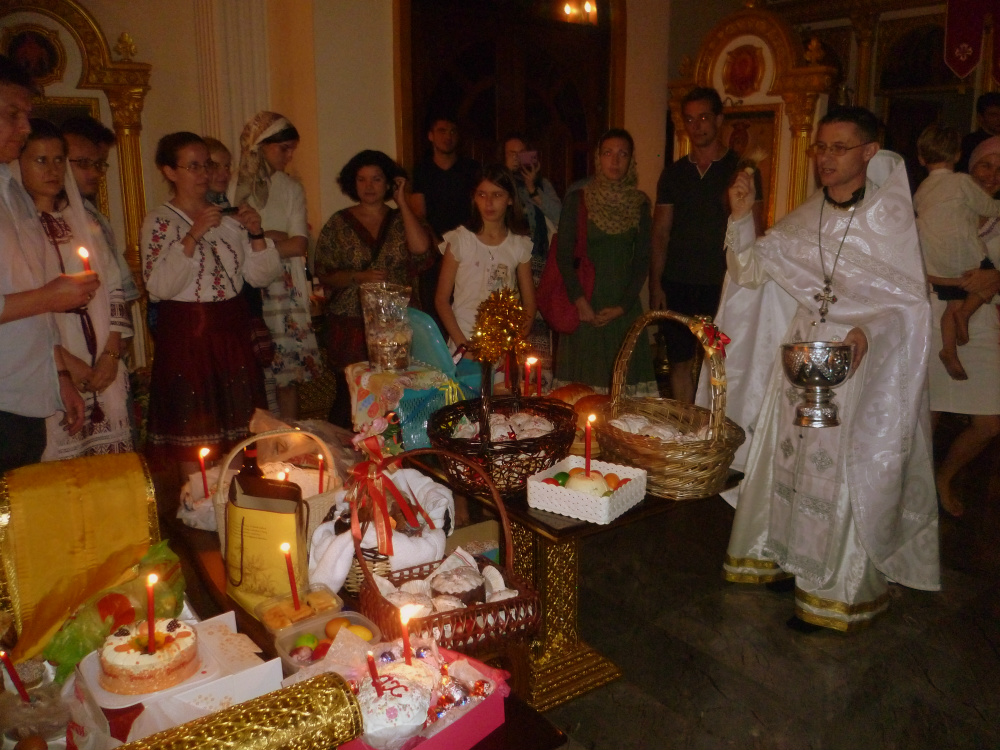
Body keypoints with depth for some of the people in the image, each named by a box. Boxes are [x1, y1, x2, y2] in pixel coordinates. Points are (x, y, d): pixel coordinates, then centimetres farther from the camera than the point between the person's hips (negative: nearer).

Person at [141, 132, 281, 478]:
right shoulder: (159, 221, -3)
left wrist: (256, 235, -8)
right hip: (186, 335, -4)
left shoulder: (228, 217, 11)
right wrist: (193, 236, -22)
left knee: (239, 430, 8)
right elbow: (160, 286, -17)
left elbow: (261, 277, 7)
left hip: (231, 332, 5)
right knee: (194, 438, 1)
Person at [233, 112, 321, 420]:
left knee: (288, 371, 3)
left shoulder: (291, 189, 10)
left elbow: (299, 245, -2)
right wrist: (273, 237, -9)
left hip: (285, 290, 2)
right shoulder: (233, 189, 2)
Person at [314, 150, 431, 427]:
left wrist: (401, 200, -4)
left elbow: (420, 246, -13)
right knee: (348, 398, -1)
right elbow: (323, 276, 4)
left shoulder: (400, 219, 9)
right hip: (351, 326, -1)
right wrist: (358, 277, -13)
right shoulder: (339, 224, 6)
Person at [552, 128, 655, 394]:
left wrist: (623, 306, -4)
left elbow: (642, 259, 7)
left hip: (624, 308, 2)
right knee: (583, 374, -3)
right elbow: (564, 255, -1)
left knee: (625, 377, -2)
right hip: (585, 305, -2)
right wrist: (580, 300, -11)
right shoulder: (576, 200, 2)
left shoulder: (640, 203, 8)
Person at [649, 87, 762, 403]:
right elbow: (660, 233, 11)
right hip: (677, 285, 3)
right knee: (680, 363, 6)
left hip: (722, 285, -3)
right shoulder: (673, 173, 12)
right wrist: (656, 285, 2)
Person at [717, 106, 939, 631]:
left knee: (846, 471, -2)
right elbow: (751, 270, 5)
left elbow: (913, 302, -9)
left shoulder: (892, 217, -10)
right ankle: (786, 555, 29)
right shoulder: (805, 219, 5)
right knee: (790, 455, 10)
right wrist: (742, 217, -8)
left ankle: (838, 589, 15)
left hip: (864, 365, -5)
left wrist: (870, 332, -26)